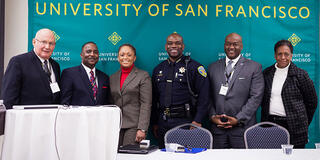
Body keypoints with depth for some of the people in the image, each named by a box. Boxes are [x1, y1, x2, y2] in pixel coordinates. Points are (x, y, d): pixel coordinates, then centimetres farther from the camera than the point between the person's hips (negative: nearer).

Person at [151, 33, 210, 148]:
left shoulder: (194, 67, -2)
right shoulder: (159, 69, 13)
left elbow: (203, 96, -7)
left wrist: (197, 121, -13)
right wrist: (154, 123, 12)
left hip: (185, 121, -4)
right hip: (163, 123, 5)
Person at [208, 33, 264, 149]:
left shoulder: (254, 67, 2)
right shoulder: (213, 67, 12)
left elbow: (256, 97, -5)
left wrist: (238, 119, -11)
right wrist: (213, 116, -3)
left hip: (242, 128, -2)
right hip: (218, 127, 3)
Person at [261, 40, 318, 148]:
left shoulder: (300, 75, -2)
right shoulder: (266, 73, 8)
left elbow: (312, 101, 5)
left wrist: (303, 122, 8)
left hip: (293, 127, -3)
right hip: (270, 124, 3)